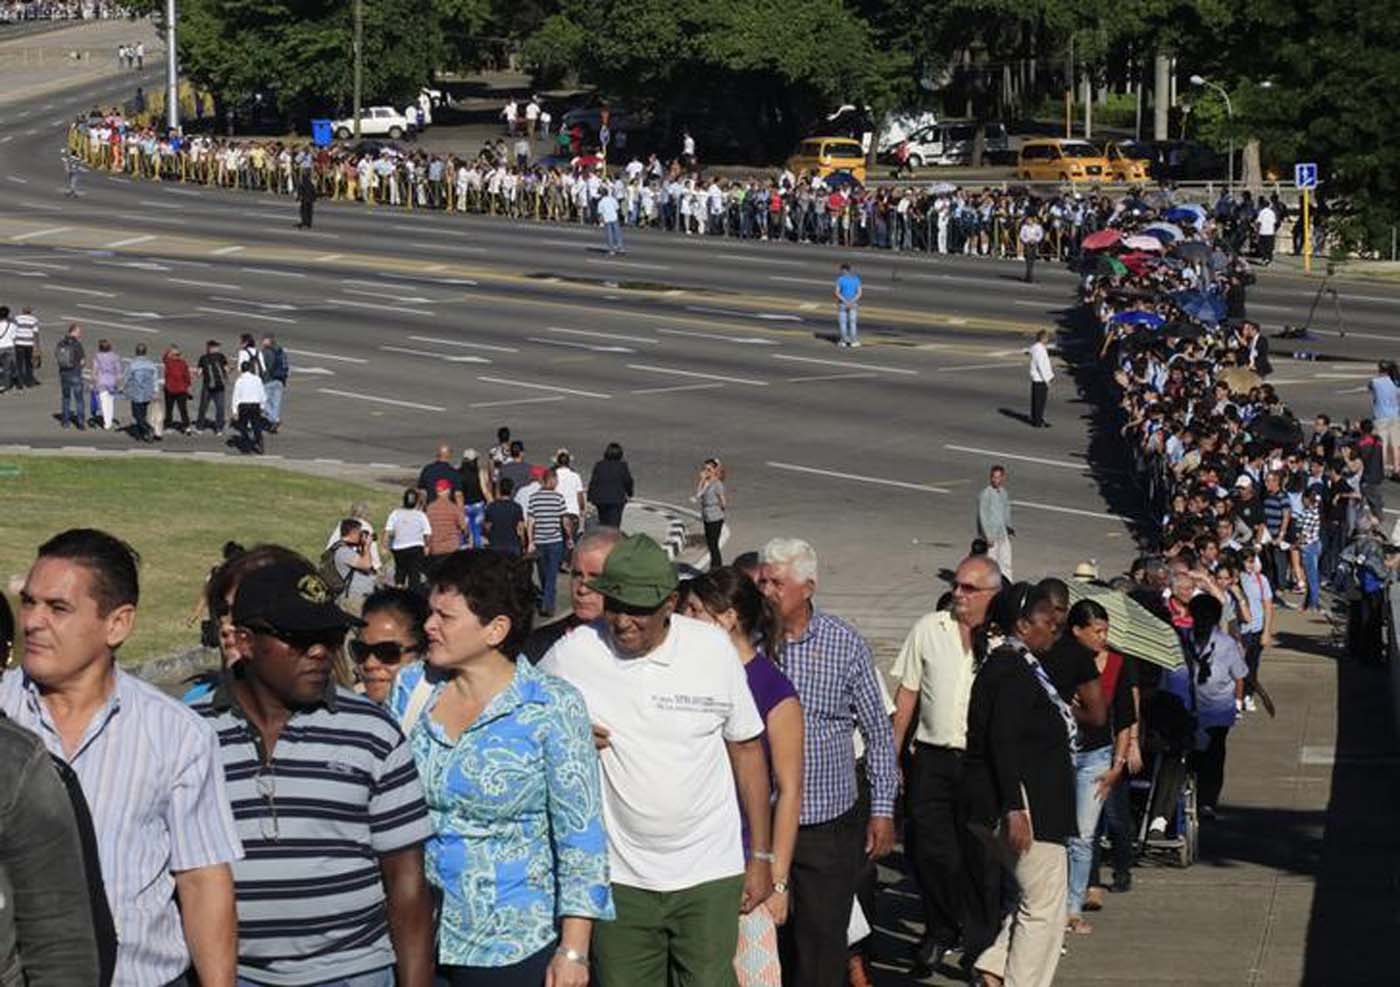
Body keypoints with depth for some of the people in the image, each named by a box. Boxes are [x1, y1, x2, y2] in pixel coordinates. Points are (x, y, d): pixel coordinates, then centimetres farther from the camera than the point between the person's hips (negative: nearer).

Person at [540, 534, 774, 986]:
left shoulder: (714, 649, -5)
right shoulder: (571, 655, -8)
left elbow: (746, 748, 5)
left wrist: (761, 856, 6)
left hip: (708, 875, 0)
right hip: (620, 877, 0)